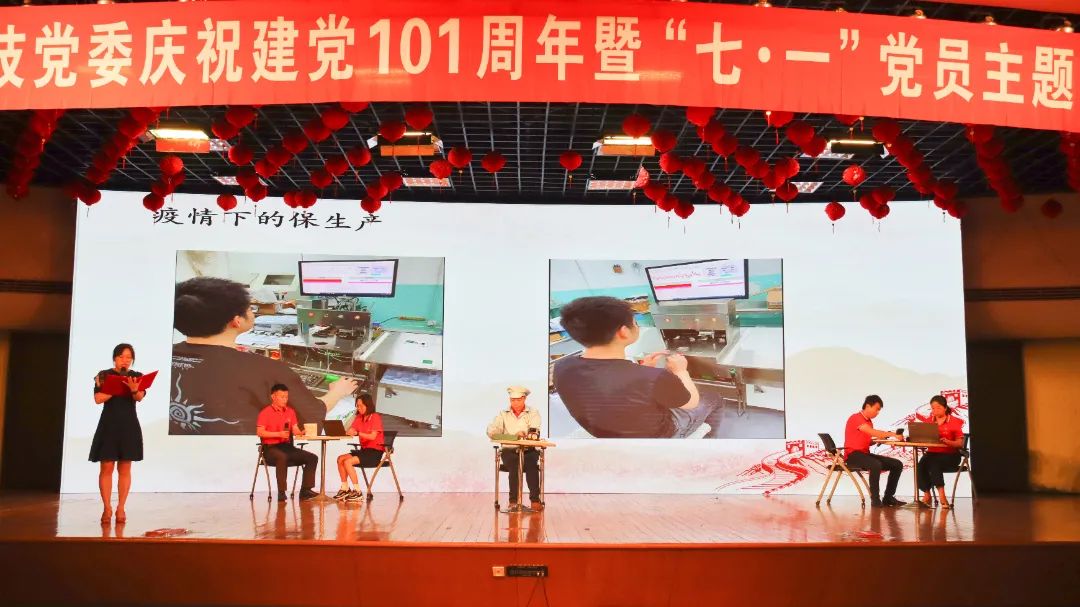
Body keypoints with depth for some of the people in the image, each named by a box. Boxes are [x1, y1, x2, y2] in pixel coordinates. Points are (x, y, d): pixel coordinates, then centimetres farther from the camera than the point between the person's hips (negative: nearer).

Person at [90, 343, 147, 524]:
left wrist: (133, 389, -34)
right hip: (108, 425, -1)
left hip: (129, 426, 1)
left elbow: (140, 397, -12)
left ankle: (121, 508, 9)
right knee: (106, 468, -2)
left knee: (125, 469, 4)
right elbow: (98, 398, -11)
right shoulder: (104, 375, 1)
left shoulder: (137, 376, 5)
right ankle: (107, 508, 6)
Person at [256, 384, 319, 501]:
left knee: (312, 457, -11)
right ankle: (281, 492, -36)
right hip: (270, 448, -6)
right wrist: (279, 434, -21)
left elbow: (296, 430, 10)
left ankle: (305, 490, -15)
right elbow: (260, 432, -11)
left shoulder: (290, 411, 15)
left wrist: (303, 432, -13)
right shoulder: (265, 412, -2)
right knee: (282, 457, -40)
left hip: (288, 447, 6)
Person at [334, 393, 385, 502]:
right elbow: (350, 431, 3)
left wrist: (357, 433, -31)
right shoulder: (359, 417, 13)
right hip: (364, 449, 7)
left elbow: (372, 436, -21)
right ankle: (345, 488, -2)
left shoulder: (375, 417, -9)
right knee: (340, 458, -9)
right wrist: (346, 432, -21)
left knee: (348, 462, -23)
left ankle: (358, 492, -18)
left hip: (375, 452, -7)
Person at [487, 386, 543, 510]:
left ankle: (535, 499, -30)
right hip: (509, 450, 1)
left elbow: (534, 430, -9)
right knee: (514, 464, -31)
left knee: (531, 464, -31)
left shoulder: (533, 413, 9)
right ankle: (513, 500, -28)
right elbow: (491, 431, 2)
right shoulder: (503, 414, 14)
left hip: (529, 450, 0)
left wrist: (524, 433, -32)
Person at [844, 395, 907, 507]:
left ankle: (888, 497, 2)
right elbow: (873, 432, -25)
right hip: (853, 454, -9)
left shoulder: (869, 421, 18)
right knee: (876, 465, -38)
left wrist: (884, 436, -4)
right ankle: (875, 499, -26)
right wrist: (892, 434, -23)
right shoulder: (856, 418, -11)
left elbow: (867, 440, 9)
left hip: (865, 453, 9)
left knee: (897, 464, -1)